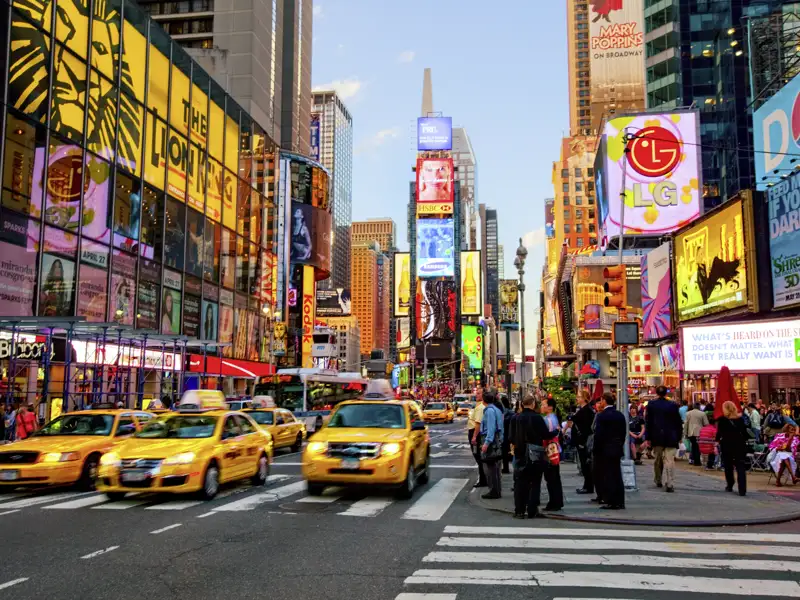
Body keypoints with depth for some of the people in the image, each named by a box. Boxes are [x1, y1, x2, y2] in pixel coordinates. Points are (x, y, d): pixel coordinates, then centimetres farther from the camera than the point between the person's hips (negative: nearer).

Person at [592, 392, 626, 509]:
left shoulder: (602, 416, -13)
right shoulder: (620, 415, 7)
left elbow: (598, 435, -15)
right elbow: (623, 433, 10)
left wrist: (595, 451, -8)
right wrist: (620, 445, 17)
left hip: (605, 450, -6)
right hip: (617, 449, 7)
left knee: (608, 476, -1)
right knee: (617, 475, 11)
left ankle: (611, 502, 0)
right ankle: (619, 502, 14)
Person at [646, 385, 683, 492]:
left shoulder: (651, 404, -1)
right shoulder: (673, 405, -2)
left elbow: (648, 422, 0)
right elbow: (678, 422, 2)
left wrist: (648, 437, 5)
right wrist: (679, 437, 12)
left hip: (656, 436, 1)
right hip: (670, 437, -1)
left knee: (658, 460, 17)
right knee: (669, 460, -4)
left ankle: (658, 481, 29)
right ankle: (670, 484, -12)